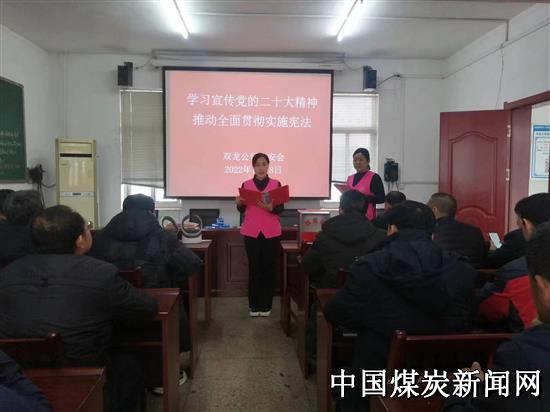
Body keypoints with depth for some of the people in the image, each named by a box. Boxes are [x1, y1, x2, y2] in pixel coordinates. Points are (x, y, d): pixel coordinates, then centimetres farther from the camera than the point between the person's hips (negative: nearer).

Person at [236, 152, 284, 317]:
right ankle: (254, 305, 11)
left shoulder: (276, 184, 4)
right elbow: (242, 209, 6)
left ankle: (266, 305, 13)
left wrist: (269, 207, -21)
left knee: (268, 267, 3)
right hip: (251, 231, 0)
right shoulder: (246, 185, 6)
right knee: (254, 267, 2)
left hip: (271, 232, 0)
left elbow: (281, 208, -2)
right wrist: (239, 203, -15)